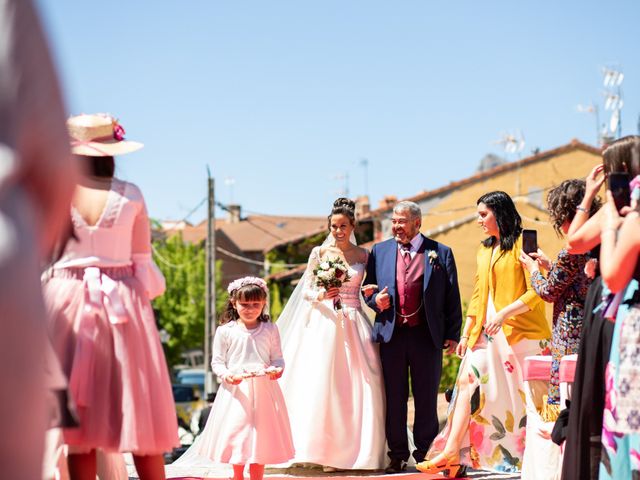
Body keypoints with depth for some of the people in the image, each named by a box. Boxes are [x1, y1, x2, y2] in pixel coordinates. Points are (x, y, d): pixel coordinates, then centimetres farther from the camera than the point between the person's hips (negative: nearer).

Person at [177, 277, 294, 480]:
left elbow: (277, 357, 6)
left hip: (263, 389, 1)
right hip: (235, 389, -1)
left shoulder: (270, 329, 4)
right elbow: (217, 362, 1)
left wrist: (277, 369, -16)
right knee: (237, 432, 3)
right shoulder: (225, 331, -1)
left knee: (261, 433, 7)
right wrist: (227, 375, -18)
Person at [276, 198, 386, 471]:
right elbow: (306, 291, 4)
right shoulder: (319, 253, 5)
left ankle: (357, 449, 3)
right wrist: (320, 296, -15)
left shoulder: (363, 256, 9)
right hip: (325, 323, -1)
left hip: (354, 324, 2)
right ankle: (325, 451, -6)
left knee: (360, 385, -5)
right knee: (322, 384, -9)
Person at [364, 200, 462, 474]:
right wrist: (375, 301, -9)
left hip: (427, 336, -2)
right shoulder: (380, 251, 9)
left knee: (426, 399, 5)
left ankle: (425, 455, 15)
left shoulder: (440, 253, 2)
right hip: (391, 335, 2)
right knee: (394, 399, 6)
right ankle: (398, 456, 15)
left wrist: (452, 334, -2)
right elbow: (368, 288, 14)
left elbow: (452, 297, 3)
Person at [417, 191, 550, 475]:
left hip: (519, 331, -6)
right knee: (468, 378, -8)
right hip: (486, 332, 7)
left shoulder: (522, 244, -6)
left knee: (526, 397, -1)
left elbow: (537, 292, -14)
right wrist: (466, 334, 14)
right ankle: (452, 452, -12)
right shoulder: (484, 252, 18)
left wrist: (504, 313, -23)